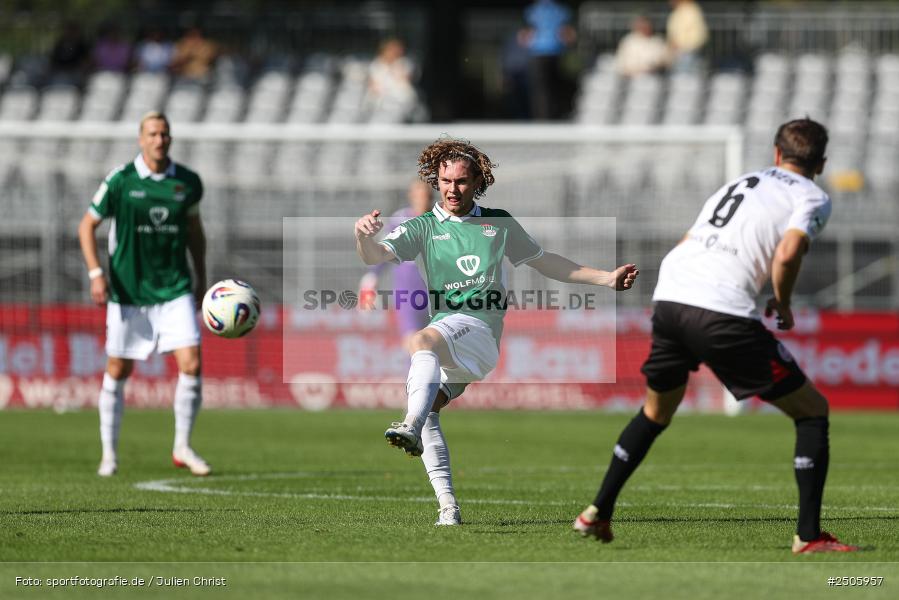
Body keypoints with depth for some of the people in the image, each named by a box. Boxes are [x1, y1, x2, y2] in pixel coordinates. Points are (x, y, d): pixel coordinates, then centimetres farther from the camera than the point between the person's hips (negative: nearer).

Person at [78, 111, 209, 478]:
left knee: (191, 364, -11)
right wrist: (95, 273, -11)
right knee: (118, 371, 6)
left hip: (175, 289, 2)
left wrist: (201, 279, 18)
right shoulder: (120, 181, -8)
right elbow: (88, 225, 0)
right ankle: (109, 453, 20)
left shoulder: (187, 182, 1)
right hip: (128, 292, -2)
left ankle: (183, 447, 5)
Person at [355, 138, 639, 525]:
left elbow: (544, 262, 29)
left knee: (422, 340, -33)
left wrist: (606, 278, 27)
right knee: (425, 405, -14)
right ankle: (448, 507, -11)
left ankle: (412, 428, -55)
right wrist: (363, 236, -26)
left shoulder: (499, 223, 17)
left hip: (480, 330, -4)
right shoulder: (423, 228, 14)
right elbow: (376, 256, -2)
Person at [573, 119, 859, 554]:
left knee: (655, 413, 29)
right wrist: (783, 305, 5)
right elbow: (787, 253, -11)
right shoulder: (812, 198, 8)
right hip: (722, 314, -6)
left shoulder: (738, 183, 28)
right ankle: (809, 536, -1)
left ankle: (597, 514, 31)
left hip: (668, 297, 6)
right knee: (812, 411, 6)